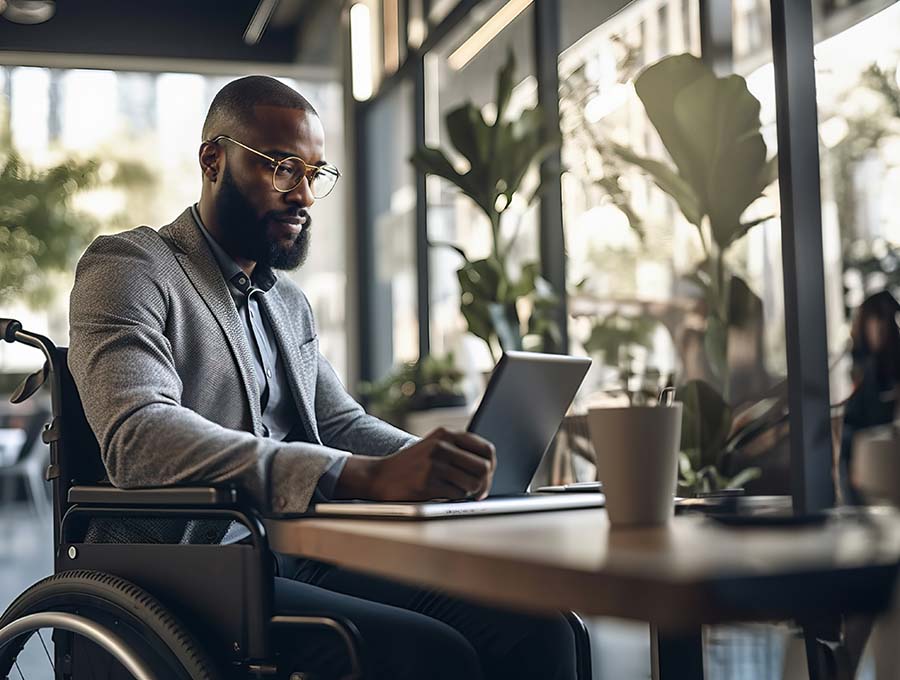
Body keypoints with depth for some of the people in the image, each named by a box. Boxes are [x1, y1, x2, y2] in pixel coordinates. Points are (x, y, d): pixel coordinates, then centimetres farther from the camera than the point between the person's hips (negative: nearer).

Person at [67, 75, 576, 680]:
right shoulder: (128, 267, -4)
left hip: (304, 562, 7)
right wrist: (364, 475, -32)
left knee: (536, 630, -13)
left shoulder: (290, 301, 22)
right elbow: (139, 437, -21)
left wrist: (437, 462, -1)